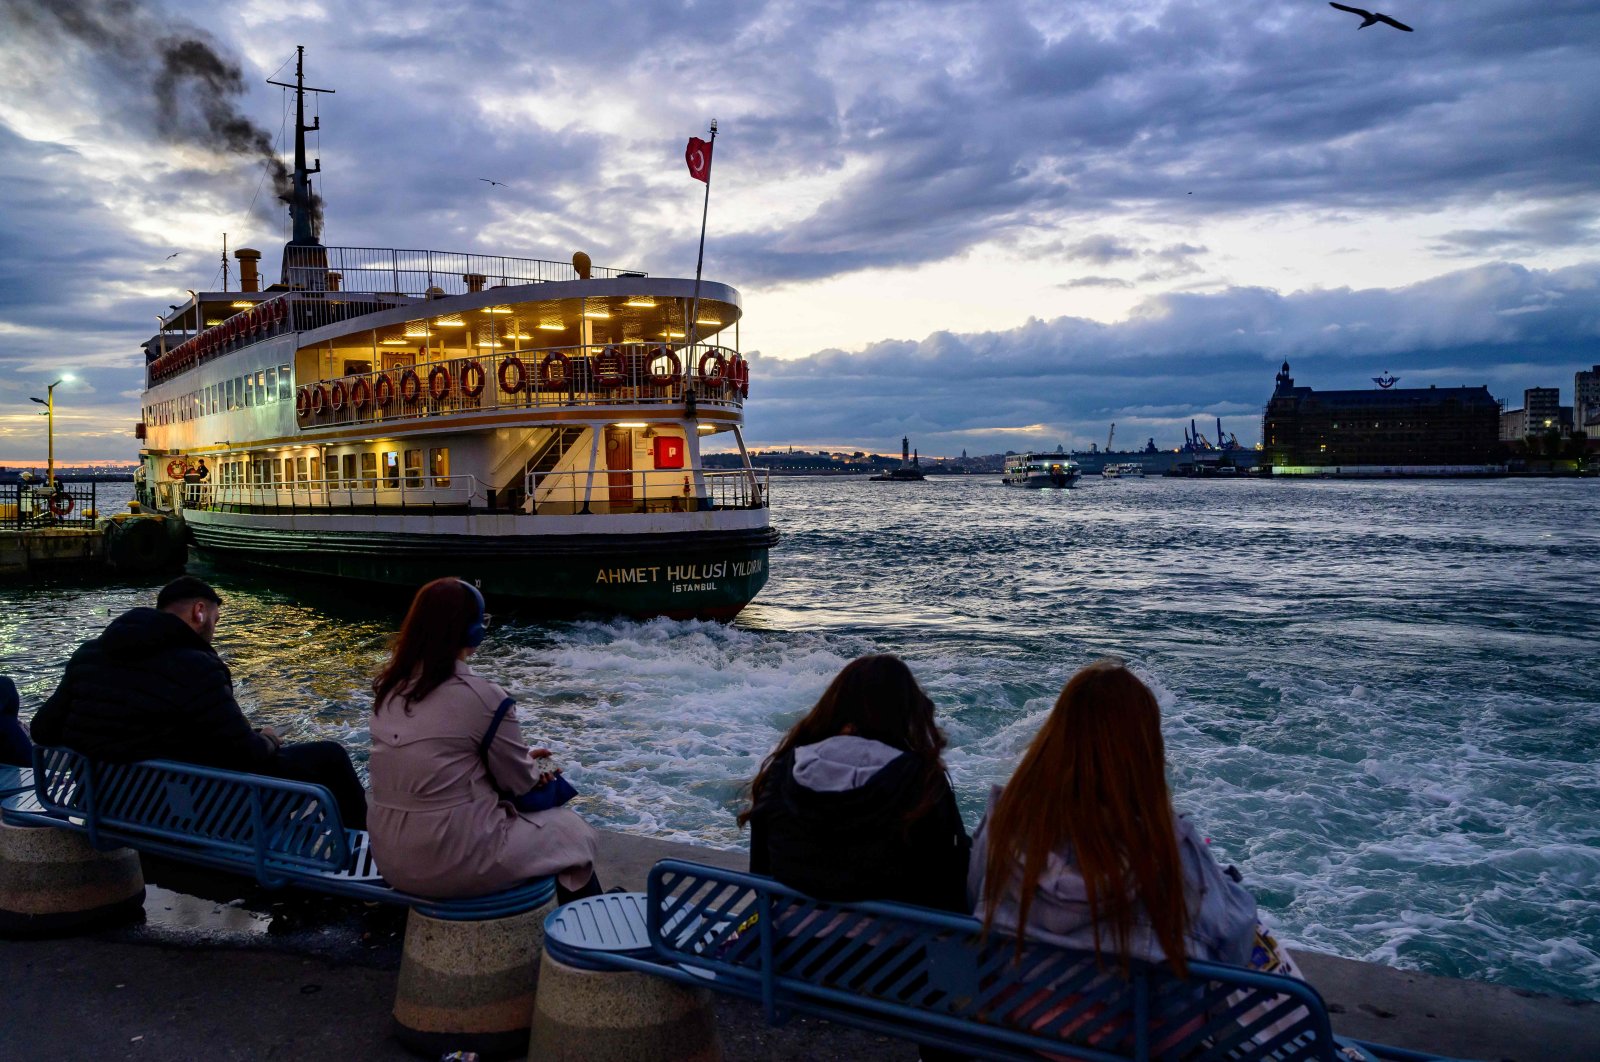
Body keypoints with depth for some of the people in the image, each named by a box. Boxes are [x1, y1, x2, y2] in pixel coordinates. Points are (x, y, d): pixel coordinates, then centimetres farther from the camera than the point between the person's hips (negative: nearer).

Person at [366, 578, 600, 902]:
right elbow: (520, 782, -6)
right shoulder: (482, 696, -18)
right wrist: (536, 770, 17)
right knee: (571, 831, 14)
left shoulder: (389, 689, 2)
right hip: (455, 863, -7)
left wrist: (522, 759, 16)